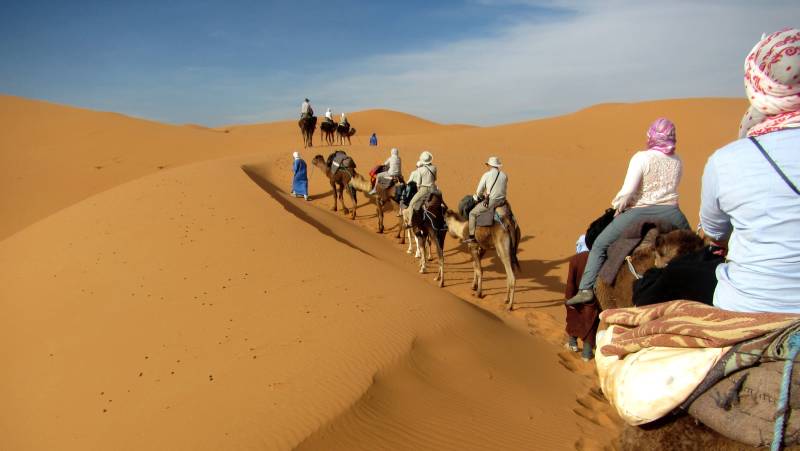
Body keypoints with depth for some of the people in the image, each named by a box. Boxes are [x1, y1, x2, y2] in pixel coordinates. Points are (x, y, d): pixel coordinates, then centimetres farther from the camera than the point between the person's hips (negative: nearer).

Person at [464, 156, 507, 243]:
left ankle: (472, 237, 7)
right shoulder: (504, 175, 8)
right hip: (502, 202, 5)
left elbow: (479, 191, -1)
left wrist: (481, 197, 22)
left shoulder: (486, 175, -4)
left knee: (472, 213, 12)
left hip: (490, 202, -5)